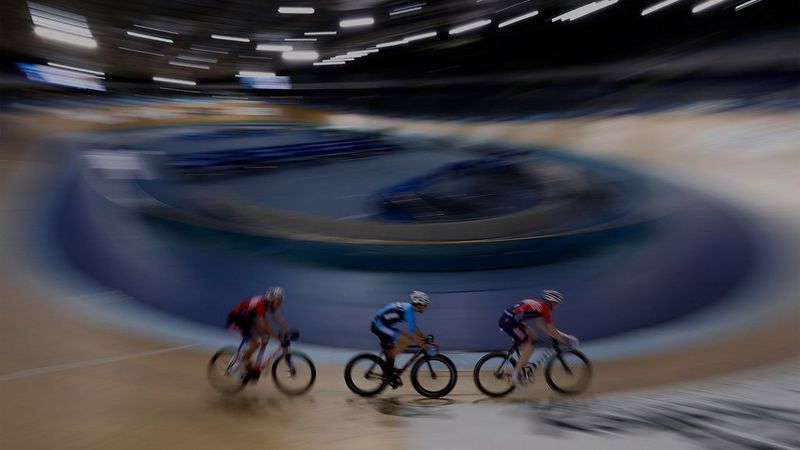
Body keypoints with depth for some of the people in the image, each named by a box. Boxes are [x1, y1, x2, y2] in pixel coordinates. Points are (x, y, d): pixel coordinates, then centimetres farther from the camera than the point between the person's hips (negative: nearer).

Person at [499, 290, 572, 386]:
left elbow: (540, 324, 28)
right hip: (509, 321, -9)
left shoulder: (537, 304, 22)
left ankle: (520, 365, 21)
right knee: (529, 348, -3)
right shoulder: (545, 309, -3)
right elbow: (551, 330, -1)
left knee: (532, 335, 18)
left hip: (506, 319, 9)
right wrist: (564, 341, 11)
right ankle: (515, 375, 2)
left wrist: (558, 335, 31)